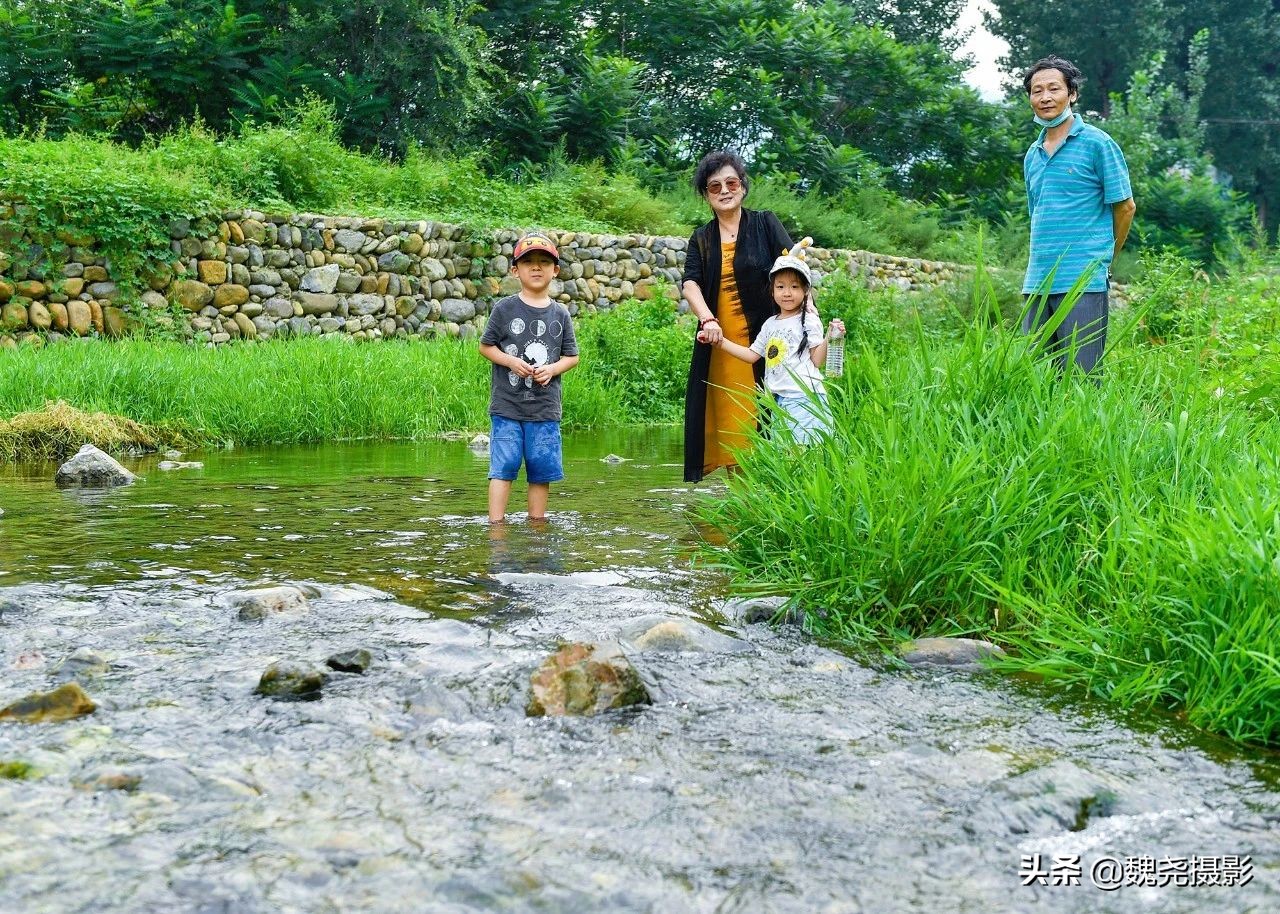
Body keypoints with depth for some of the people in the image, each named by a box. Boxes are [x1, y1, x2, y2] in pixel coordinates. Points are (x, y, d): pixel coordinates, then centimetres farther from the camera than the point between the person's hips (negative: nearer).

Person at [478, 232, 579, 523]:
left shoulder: (560, 314, 6)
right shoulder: (505, 309, -1)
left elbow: (572, 355, 11)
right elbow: (486, 346, 4)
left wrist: (552, 369, -9)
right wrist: (511, 361, -12)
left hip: (545, 409, 3)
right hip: (507, 405, -2)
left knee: (541, 468, 7)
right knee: (503, 466, -4)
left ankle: (537, 521, 19)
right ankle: (496, 522, -1)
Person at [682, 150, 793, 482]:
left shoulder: (764, 224, 5)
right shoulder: (701, 239, 12)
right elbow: (690, 283, -4)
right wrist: (707, 319, -24)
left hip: (762, 340, -3)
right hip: (719, 343, 3)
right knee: (727, 417, 1)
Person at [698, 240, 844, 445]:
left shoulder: (809, 321, -1)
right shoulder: (770, 324, 16)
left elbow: (817, 361, -4)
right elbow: (752, 355, 19)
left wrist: (829, 338, -20)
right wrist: (720, 341, 16)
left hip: (803, 397, -6)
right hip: (780, 400, 6)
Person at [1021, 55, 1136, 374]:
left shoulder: (1097, 143, -2)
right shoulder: (1032, 155, 17)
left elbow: (1125, 206, 1)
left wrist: (1103, 259, 10)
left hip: (1083, 282, -6)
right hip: (1037, 283, 6)